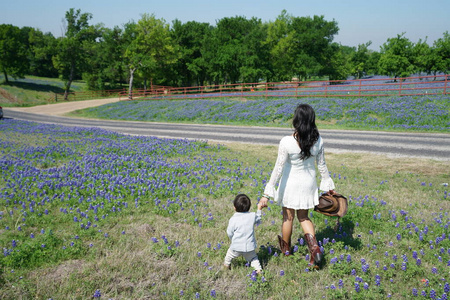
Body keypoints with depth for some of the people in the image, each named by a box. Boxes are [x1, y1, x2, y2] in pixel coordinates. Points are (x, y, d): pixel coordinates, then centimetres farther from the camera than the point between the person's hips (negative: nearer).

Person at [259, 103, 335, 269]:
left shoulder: (286, 142, -24)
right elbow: (322, 165, -1)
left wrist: (267, 194, -17)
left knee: (288, 217, 18)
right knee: (303, 217, 22)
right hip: (309, 183, 4)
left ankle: (286, 247, 41)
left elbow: (278, 169, -22)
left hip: (291, 184, -3)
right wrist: (328, 185, 13)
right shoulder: (318, 141, -11)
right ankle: (314, 246, 3)